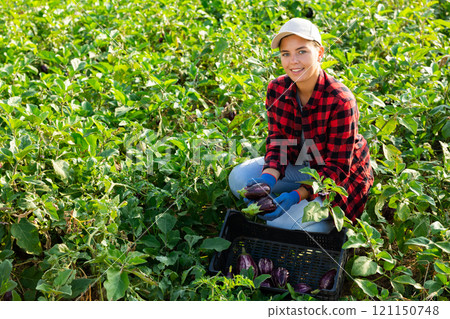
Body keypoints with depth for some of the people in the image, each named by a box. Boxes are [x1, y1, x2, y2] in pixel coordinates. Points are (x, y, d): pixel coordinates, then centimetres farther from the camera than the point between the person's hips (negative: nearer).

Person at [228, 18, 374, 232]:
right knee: (239, 178, -15)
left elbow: (337, 168, -24)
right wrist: (269, 178, -29)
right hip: (298, 165, 5)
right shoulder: (277, 89, -11)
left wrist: (297, 195, -37)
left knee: (299, 225, -28)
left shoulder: (340, 101, -28)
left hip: (339, 178, -5)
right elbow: (277, 141, -8)